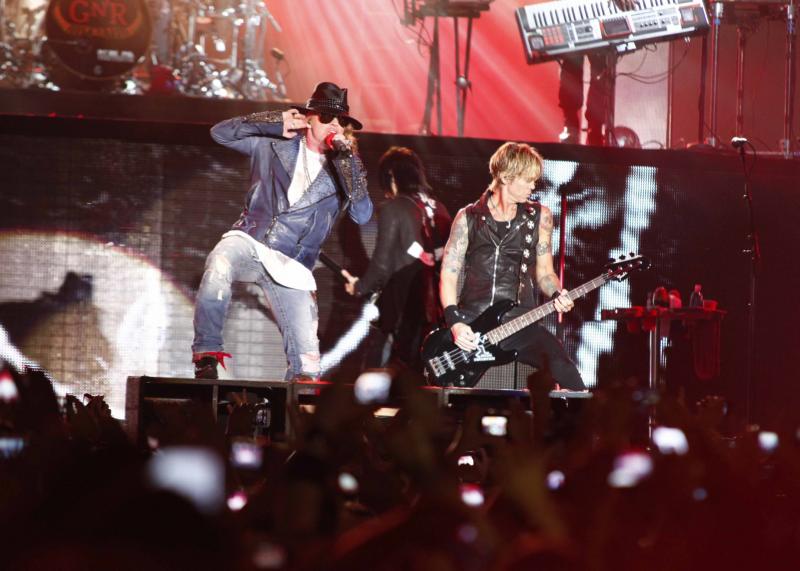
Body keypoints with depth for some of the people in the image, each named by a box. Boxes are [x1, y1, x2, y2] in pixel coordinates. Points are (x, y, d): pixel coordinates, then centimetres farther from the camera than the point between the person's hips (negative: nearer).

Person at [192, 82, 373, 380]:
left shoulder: (344, 168, 9)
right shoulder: (276, 144, 9)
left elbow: (363, 214, -7)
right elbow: (220, 132, 7)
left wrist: (345, 157, -11)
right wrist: (275, 123, -3)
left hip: (290, 266, 1)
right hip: (248, 243, -1)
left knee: (307, 361, -9)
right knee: (218, 269, -37)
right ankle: (206, 355, -25)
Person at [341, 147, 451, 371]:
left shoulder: (394, 208, -9)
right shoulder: (439, 211, 8)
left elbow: (382, 266, -11)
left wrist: (359, 287, 7)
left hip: (399, 310, -6)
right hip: (431, 309, 6)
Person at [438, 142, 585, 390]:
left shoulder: (539, 216, 11)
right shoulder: (468, 218, 7)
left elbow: (544, 272, 17)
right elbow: (448, 274, 3)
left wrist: (557, 295, -6)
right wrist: (455, 322, -11)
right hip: (471, 325, 0)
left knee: (559, 361, -28)